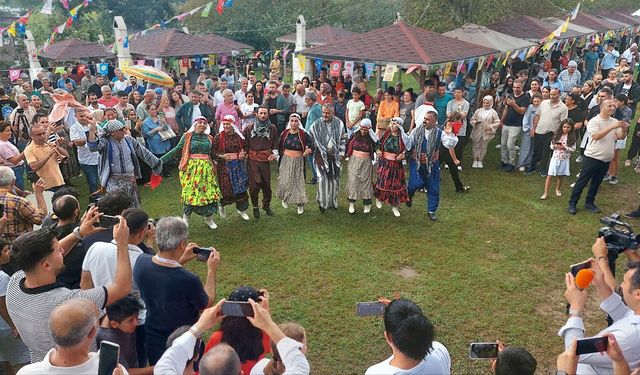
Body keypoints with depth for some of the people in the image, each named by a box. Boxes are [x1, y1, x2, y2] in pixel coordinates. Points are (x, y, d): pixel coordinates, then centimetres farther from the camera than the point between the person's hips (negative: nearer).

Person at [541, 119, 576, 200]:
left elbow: (573, 149, -6)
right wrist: (555, 146, -17)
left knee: (561, 176, 14)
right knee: (549, 175, -4)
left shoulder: (572, 137, -5)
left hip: (565, 159, 0)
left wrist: (565, 148, -21)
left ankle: (558, 189, 40)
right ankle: (546, 193, 0)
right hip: (555, 157, 0)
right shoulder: (557, 134, 0)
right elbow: (551, 145, 4)